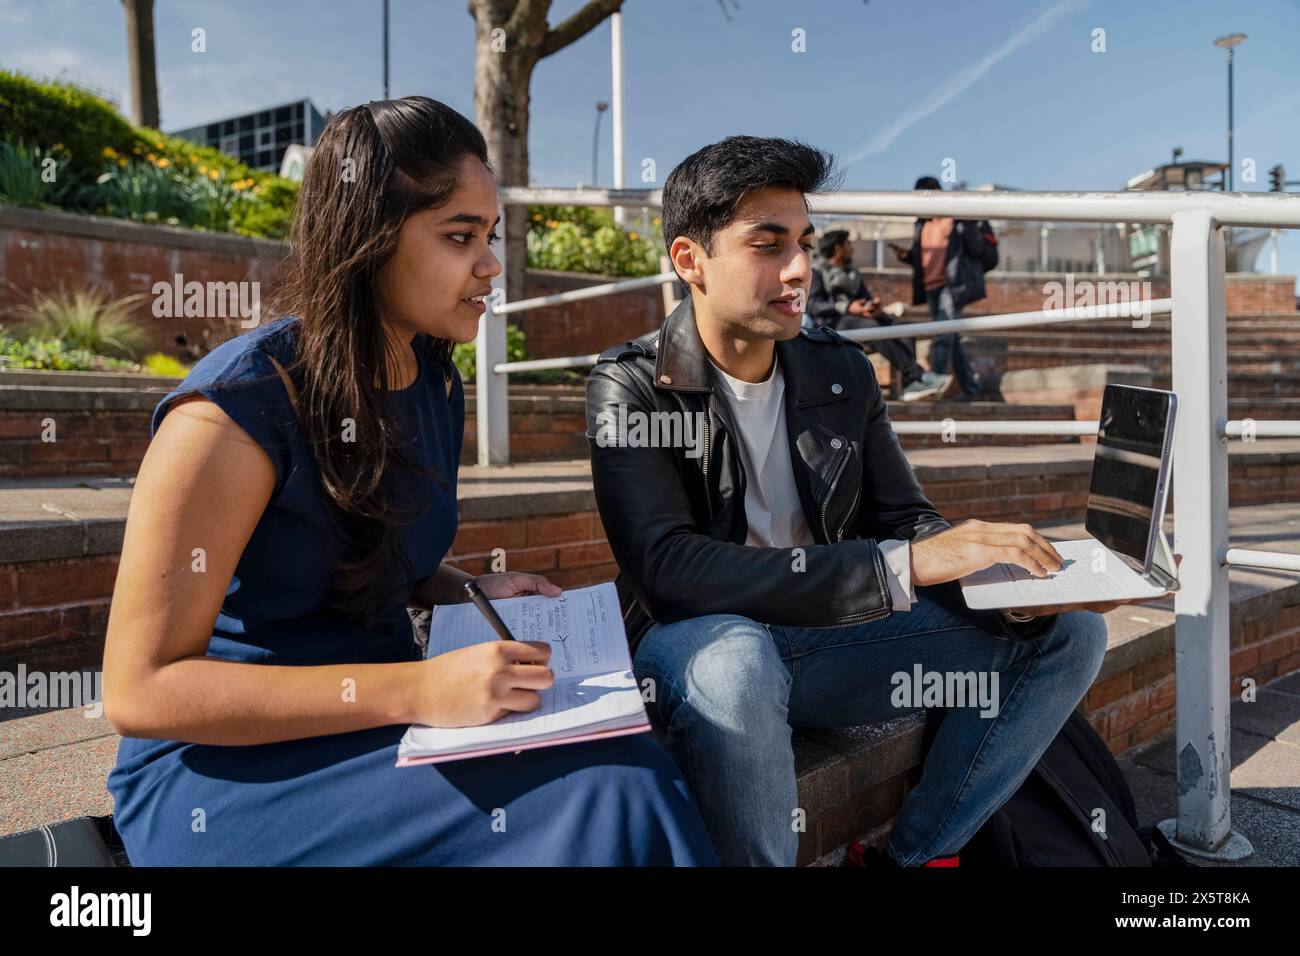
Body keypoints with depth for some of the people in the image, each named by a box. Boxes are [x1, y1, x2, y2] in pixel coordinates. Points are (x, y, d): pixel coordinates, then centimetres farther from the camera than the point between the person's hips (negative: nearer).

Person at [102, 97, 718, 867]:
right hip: (225, 769, -6)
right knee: (603, 796, -26)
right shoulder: (236, 405, -18)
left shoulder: (438, 386, 5)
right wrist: (416, 691, -27)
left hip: (376, 733, 7)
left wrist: (473, 594, 0)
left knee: (632, 765, -19)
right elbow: (142, 689, -19)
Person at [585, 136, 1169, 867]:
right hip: (704, 642, -5)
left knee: (1070, 631, -3)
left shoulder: (843, 372, 5)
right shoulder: (632, 387, -12)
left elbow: (906, 521, 5)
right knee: (732, 656, -40)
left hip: (829, 642, 6)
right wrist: (902, 566, -33)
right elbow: (666, 566, -26)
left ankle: (916, 854, -1)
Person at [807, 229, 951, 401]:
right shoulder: (816, 271, 5)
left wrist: (874, 306, -9)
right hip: (831, 322, -7)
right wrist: (847, 308, -24)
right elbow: (813, 305, -10)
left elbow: (866, 298, 18)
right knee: (872, 327, -35)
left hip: (859, 317, 7)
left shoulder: (852, 273, 27)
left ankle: (910, 385, -37)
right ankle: (918, 376, -38)